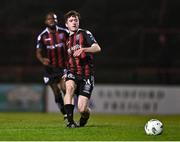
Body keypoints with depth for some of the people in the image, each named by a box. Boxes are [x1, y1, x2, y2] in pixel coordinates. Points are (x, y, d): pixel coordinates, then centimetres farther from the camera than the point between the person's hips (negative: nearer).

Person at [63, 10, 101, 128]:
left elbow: (97, 48, -17)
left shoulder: (85, 34, 0)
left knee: (82, 109, -11)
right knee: (69, 86, -34)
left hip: (86, 75, -4)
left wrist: (83, 49, -34)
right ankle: (70, 121, -32)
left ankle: (86, 114, 29)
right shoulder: (68, 40, 18)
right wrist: (65, 73, 20)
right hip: (73, 73, 4)